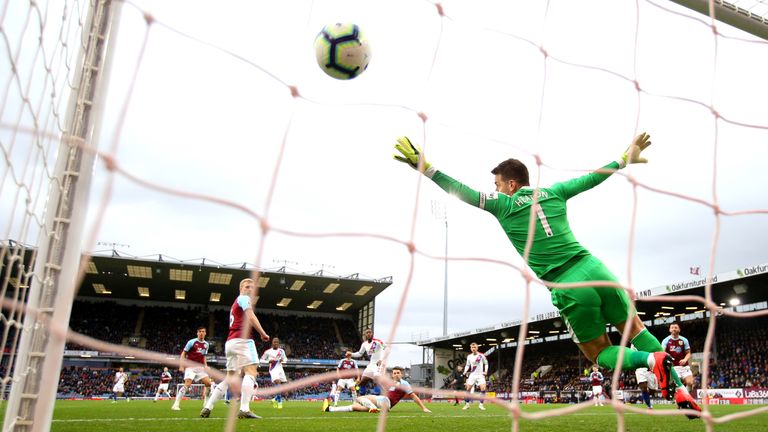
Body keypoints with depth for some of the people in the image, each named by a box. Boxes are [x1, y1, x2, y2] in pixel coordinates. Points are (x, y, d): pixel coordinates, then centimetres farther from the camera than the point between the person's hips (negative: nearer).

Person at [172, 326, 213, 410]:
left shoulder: (206, 344, 10)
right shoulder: (192, 342, -6)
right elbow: (183, 353, -2)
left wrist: (205, 366, 9)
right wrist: (181, 366, -11)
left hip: (200, 367, 6)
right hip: (190, 366, -5)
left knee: (208, 383, -2)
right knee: (187, 384, -20)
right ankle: (176, 404, -14)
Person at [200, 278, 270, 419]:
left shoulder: (235, 303, 30)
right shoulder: (244, 298, 2)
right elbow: (251, 317, -13)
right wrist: (263, 333, -9)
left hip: (230, 341, 9)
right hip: (241, 340, -9)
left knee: (230, 378, 13)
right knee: (251, 372, -14)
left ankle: (207, 408, 10)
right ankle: (244, 410, -26)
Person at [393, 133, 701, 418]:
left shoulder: (502, 205, 0)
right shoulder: (554, 192, 12)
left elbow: (463, 192, -1)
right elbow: (592, 178, 21)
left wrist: (426, 168, -1)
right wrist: (625, 159, 35)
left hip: (568, 289, -4)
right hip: (594, 269, 4)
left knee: (600, 354, 14)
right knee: (635, 329, 21)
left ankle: (652, 359, -14)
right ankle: (679, 389, 10)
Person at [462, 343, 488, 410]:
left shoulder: (481, 355, -6)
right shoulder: (469, 356, 3)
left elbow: (486, 363, 4)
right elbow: (467, 365, 15)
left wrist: (485, 371, -9)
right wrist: (465, 371, -2)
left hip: (480, 375, -2)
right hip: (472, 375, 3)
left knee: (483, 388, -17)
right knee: (468, 388, -3)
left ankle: (481, 404, -5)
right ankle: (467, 404, 9)